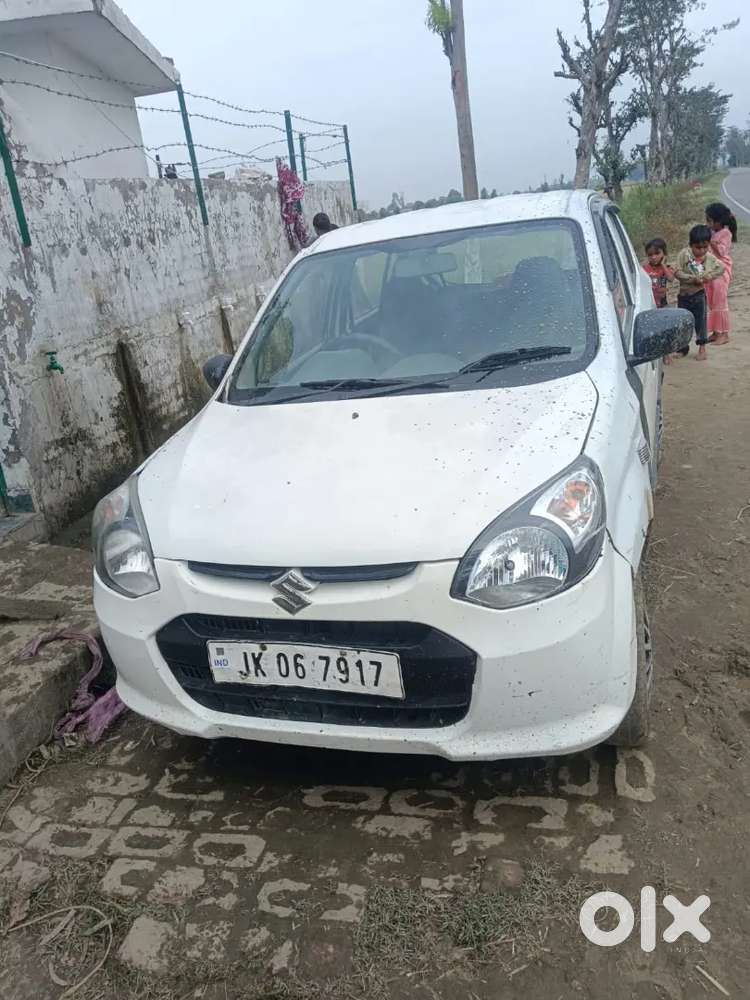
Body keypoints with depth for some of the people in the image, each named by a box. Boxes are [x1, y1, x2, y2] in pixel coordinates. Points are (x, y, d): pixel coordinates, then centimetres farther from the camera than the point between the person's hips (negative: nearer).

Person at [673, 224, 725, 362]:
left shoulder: (710, 257, -3)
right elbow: (677, 272, -15)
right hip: (684, 294, 0)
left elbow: (721, 268, 5)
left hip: (699, 295, 0)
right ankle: (683, 348, 23)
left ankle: (702, 347, 14)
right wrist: (693, 279, -22)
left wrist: (710, 276, -14)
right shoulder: (684, 254, -11)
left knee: (701, 320, 3)